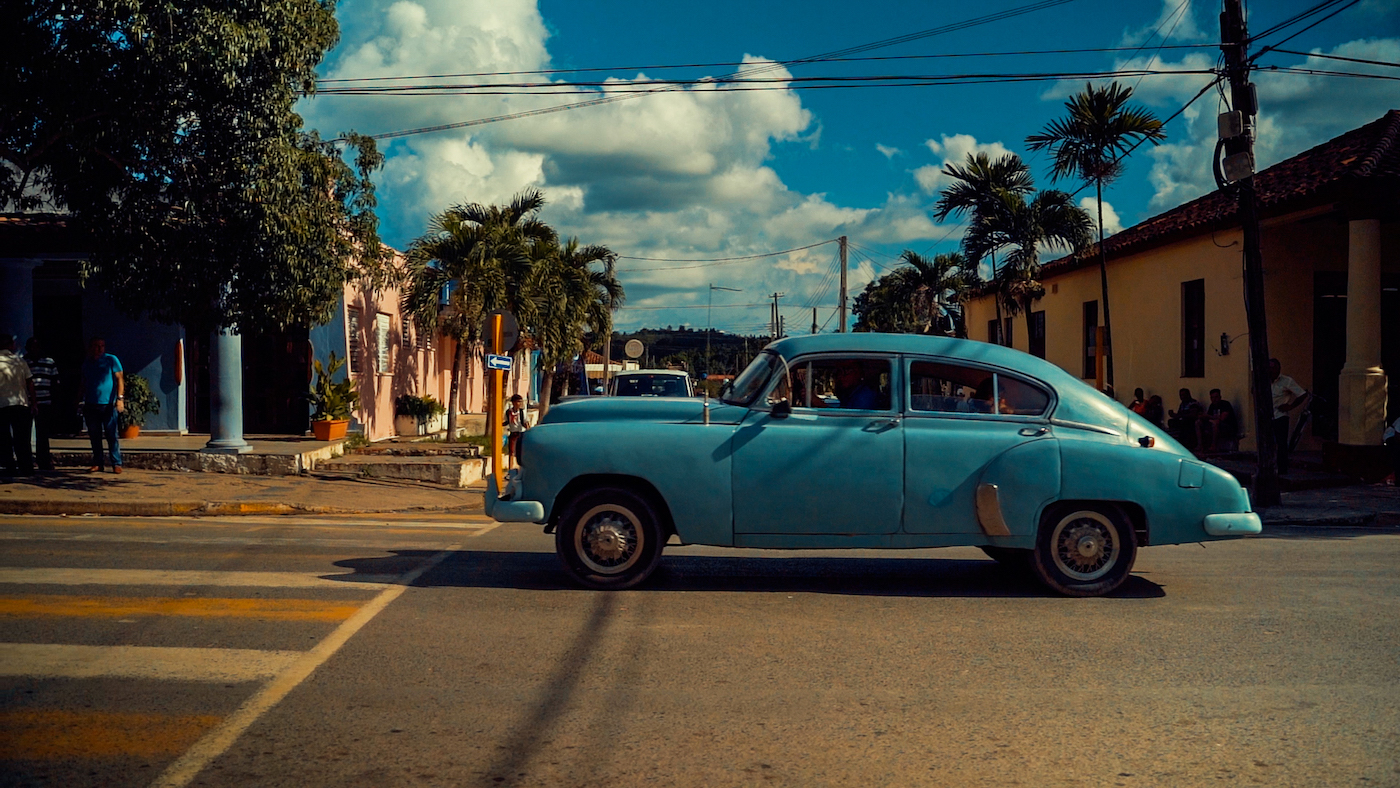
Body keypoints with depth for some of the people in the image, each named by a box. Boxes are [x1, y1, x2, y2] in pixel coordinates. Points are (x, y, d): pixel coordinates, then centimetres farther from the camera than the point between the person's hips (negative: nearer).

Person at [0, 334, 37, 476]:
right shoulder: (19, 361, 4)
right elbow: (30, 383, 4)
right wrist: (32, 403, 9)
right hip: (21, 404, 2)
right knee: (21, 438, 7)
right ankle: (26, 467, 5)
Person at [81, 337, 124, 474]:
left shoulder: (111, 360, 1)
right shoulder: (87, 364, 14)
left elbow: (119, 379, -3)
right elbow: (84, 384, 20)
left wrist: (120, 398, -12)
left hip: (108, 404, -4)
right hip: (91, 405, 4)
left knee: (111, 435, -5)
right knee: (94, 436, 6)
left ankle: (117, 464, -3)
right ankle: (97, 464, 11)